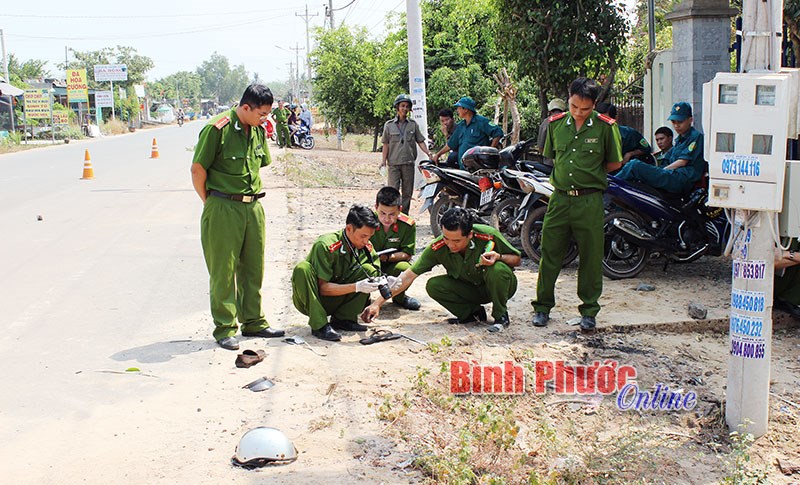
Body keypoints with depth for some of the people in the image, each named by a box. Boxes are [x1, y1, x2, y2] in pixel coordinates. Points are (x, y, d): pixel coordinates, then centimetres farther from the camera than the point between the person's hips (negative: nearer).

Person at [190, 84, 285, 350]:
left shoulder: (258, 131, 10)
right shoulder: (217, 128, -13)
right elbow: (198, 169, -10)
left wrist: (251, 197, 13)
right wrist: (210, 203, -2)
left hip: (253, 207, 7)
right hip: (223, 208, -7)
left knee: (253, 267, 13)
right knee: (223, 270, 1)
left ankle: (253, 321, 24)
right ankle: (225, 328, 8)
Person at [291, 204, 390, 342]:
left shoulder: (366, 247, -7)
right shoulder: (325, 245, -25)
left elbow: (374, 276, 0)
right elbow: (323, 288, -25)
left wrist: (383, 282, -25)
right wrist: (356, 287, -36)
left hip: (335, 302, 5)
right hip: (309, 300, -5)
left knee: (368, 270, -14)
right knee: (302, 269, -35)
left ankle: (342, 319, -12)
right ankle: (319, 325, -31)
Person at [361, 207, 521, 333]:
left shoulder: (489, 236, -28)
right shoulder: (437, 248, -24)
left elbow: (517, 259, -11)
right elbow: (408, 276, -22)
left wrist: (498, 257, -34)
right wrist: (378, 302, -29)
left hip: (500, 285, -2)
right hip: (470, 289, 2)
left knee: (497, 269, -36)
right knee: (433, 285, -22)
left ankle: (501, 315, -9)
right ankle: (473, 312, -2)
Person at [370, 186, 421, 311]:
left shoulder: (408, 225, -13)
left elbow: (407, 254, -11)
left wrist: (387, 257, -30)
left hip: (392, 266, 1)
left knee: (404, 268, -33)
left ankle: (399, 297, 4)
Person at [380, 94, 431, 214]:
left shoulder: (413, 124, 9)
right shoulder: (389, 125, 6)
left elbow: (420, 141, 9)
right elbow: (386, 144, 6)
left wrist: (429, 153, -4)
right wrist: (383, 160, -1)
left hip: (409, 163, 2)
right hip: (394, 163, -2)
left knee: (407, 192, 5)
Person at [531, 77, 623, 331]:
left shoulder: (606, 127, -3)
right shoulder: (555, 124, 6)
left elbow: (614, 163, 6)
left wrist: (589, 174, 5)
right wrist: (563, 175, 9)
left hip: (589, 200, -2)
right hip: (559, 198, 3)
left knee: (591, 257, 4)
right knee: (549, 253, 5)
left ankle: (589, 310, 16)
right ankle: (542, 306, 17)